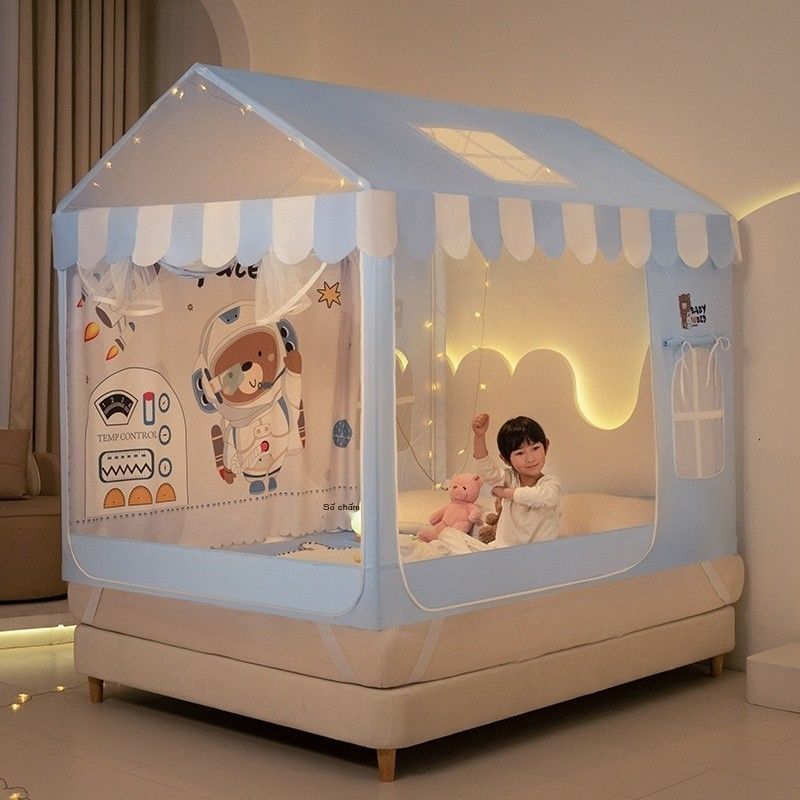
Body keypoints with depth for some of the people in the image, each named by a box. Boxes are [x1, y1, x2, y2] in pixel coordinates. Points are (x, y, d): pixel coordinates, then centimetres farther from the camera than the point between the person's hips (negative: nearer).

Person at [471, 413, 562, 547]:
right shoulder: (510, 478, 0)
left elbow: (538, 497, -31)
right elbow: (486, 469, -16)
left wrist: (504, 492, -17)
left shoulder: (551, 483, -10)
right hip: (505, 550, 2)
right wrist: (479, 436, -30)